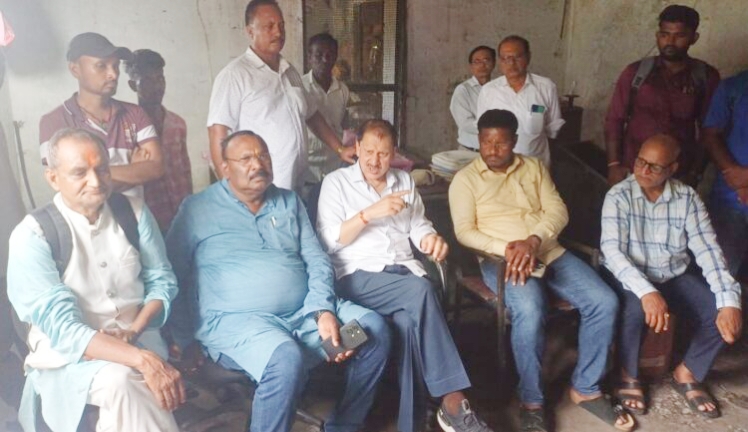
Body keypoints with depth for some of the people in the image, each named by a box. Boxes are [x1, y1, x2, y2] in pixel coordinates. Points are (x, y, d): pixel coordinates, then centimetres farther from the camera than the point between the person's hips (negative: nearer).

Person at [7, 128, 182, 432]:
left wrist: (134, 330, -13)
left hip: (138, 337, 3)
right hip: (67, 354, -3)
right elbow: (61, 327, -19)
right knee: (119, 380, -34)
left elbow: (162, 279, 7)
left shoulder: (133, 212, 1)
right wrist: (142, 359, -32)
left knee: (125, 385, -29)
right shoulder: (32, 235, -11)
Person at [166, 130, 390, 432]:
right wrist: (184, 341, -5)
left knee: (374, 329, -13)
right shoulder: (198, 209, 4)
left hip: (305, 312, 5)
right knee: (286, 360, -36)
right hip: (237, 318, -5)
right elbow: (172, 276, 2)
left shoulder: (290, 202, 15)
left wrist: (323, 311, -8)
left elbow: (317, 261, 9)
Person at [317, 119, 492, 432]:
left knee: (409, 322, -32)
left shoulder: (404, 181, 21)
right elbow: (328, 241, -4)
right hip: (359, 277, -4)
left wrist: (432, 238, -8)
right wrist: (370, 213, -15)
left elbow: (418, 227, 17)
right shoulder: (336, 182, 7)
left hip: (405, 272, 4)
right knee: (422, 291, -33)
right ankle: (453, 402, -29)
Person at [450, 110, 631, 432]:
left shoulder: (534, 167, 15)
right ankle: (531, 401, -12)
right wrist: (506, 248, -20)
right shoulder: (465, 179, 4)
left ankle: (586, 388, 4)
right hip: (501, 258, -4)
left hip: (550, 252, 5)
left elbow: (558, 211, 5)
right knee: (530, 310, -34)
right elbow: (464, 231, -5)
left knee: (605, 302, -14)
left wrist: (533, 241, -15)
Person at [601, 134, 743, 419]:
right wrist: (647, 292, -40)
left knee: (721, 312, -17)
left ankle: (686, 374, 10)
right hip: (631, 277, -4)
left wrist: (730, 301, -23)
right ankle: (629, 375, -3)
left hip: (676, 277, 4)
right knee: (635, 311, -34)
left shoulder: (688, 197, -4)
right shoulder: (618, 196, -13)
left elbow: (707, 250, -10)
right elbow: (612, 250, -25)